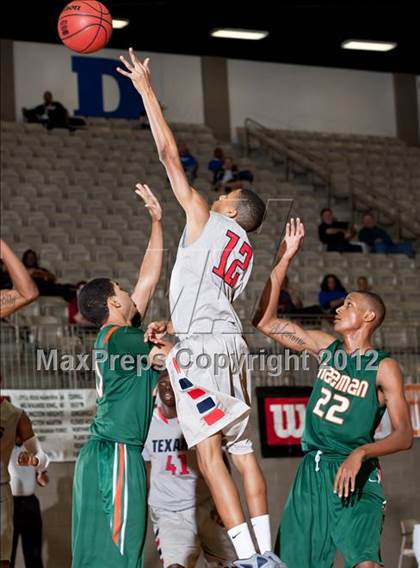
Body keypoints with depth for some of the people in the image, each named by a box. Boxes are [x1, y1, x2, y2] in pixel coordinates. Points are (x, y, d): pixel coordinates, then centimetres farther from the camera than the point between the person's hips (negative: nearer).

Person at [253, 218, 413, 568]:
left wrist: (361, 453, -28)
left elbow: (404, 435, -11)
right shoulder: (326, 348, 9)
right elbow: (265, 321, 8)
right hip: (312, 471, 6)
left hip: (355, 476, -5)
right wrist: (285, 259, 5)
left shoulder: (384, 368, -6)